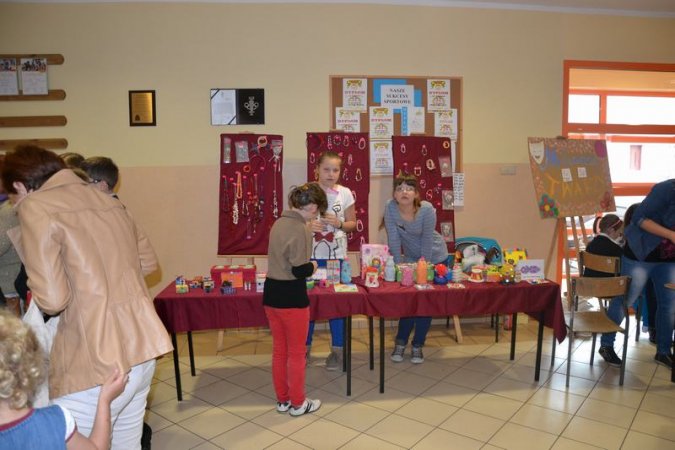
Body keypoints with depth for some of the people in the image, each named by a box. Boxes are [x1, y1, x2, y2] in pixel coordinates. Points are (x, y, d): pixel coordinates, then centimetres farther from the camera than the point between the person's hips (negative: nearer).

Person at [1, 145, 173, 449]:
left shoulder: (34, 208, -8)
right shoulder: (108, 202, 12)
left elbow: (52, 300, -14)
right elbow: (148, 261, 21)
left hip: (97, 362, -7)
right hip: (142, 348, 7)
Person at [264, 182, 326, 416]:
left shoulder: (279, 223, 7)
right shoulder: (300, 229, -19)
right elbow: (300, 270, -21)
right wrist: (313, 266, -2)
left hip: (271, 293, 8)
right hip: (291, 297, -8)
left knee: (279, 350, 18)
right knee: (296, 353, 9)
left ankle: (282, 400, 32)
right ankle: (297, 403, 23)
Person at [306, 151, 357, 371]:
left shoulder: (345, 193, 0)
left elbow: (352, 223, 7)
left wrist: (339, 224, -13)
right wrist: (308, 225, -20)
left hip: (337, 255, 1)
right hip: (311, 254, 0)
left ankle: (337, 349, 21)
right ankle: (304, 347, 24)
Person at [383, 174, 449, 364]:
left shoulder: (427, 210, -29)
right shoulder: (390, 207, -23)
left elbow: (427, 242, -21)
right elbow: (393, 240, -18)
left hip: (435, 257, -2)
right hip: (410, 257, 2)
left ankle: (417, 345, 18)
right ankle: (401, 342, 23)